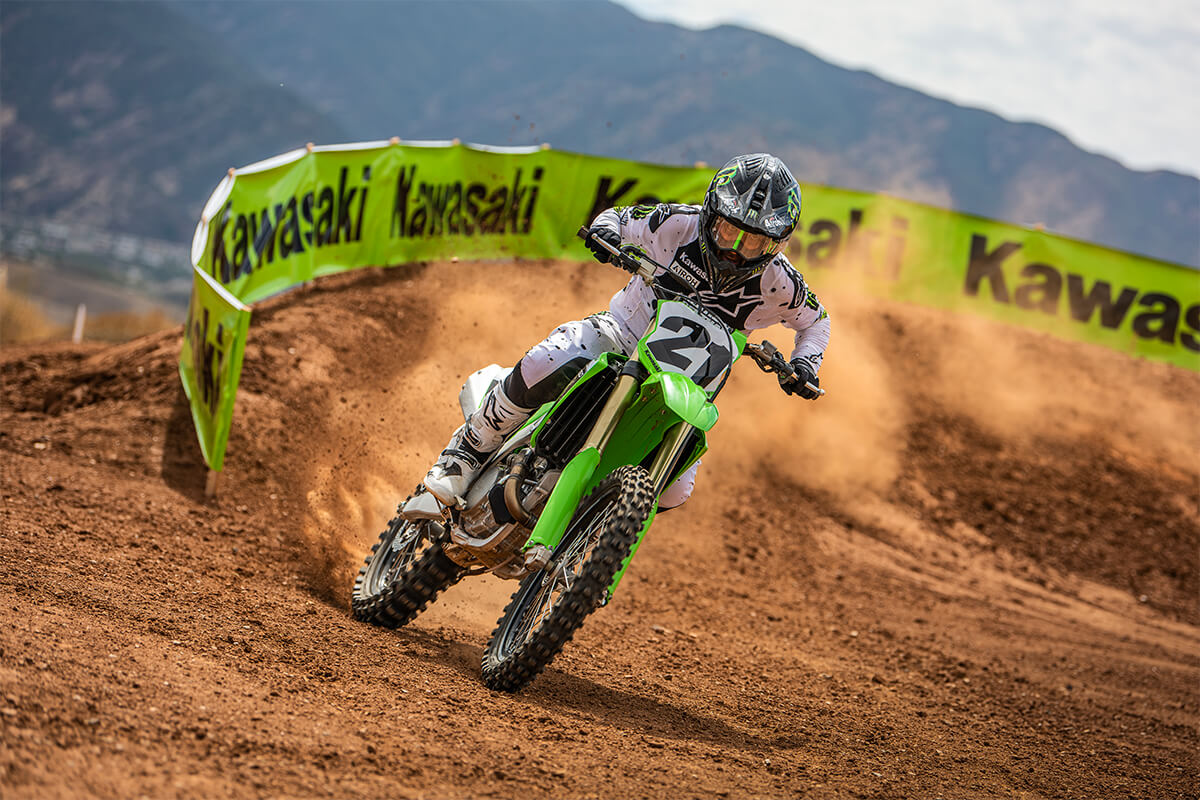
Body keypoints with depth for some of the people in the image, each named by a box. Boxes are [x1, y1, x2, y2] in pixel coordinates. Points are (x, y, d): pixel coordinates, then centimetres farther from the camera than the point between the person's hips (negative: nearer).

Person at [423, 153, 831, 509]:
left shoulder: (778, 283, -14)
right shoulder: (679, 225, -17)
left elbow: (815, 319, 6)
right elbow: (620, 218, 0)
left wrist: (803, 366, -13)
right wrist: (605, 231, -25)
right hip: (624, 331, -1)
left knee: (672, 488, -18)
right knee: (543, 366, -33)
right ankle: (468, 450, -12)